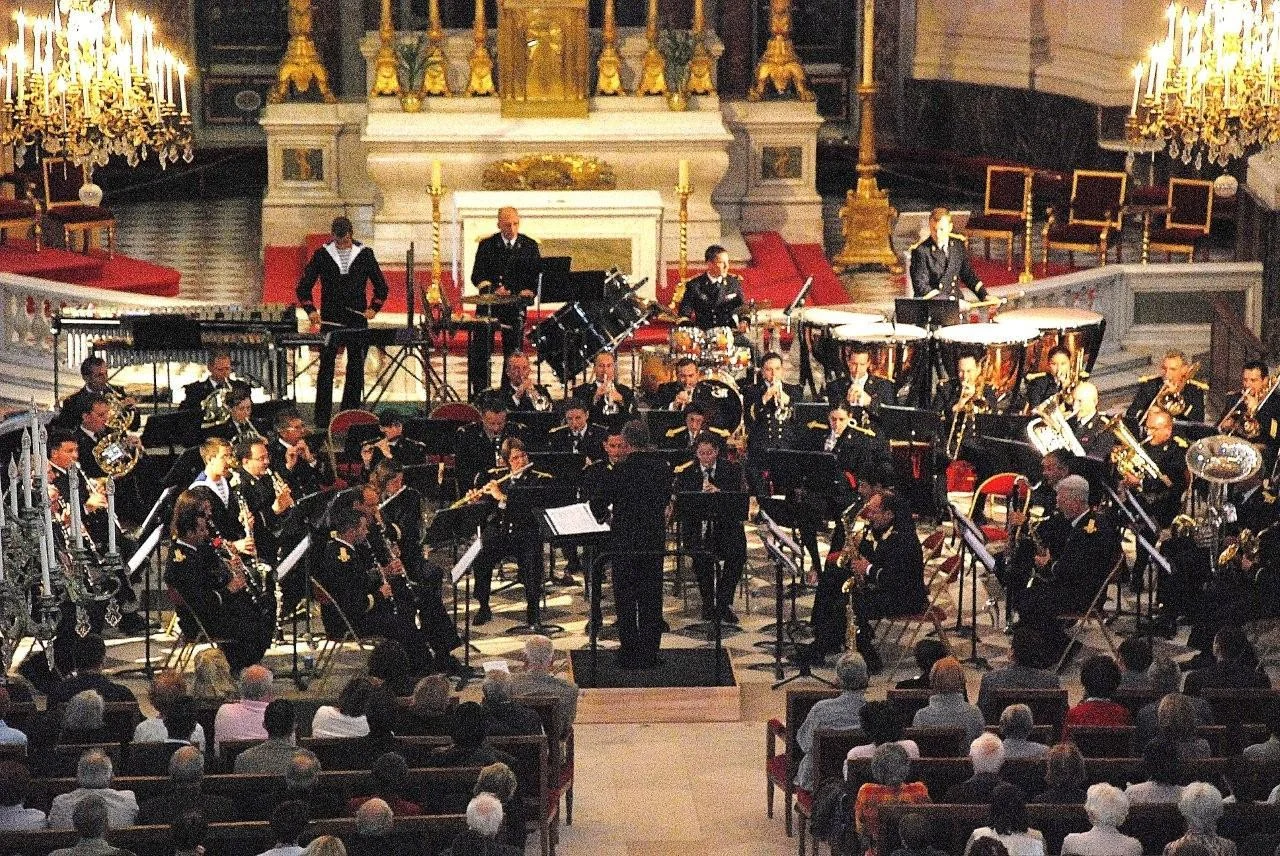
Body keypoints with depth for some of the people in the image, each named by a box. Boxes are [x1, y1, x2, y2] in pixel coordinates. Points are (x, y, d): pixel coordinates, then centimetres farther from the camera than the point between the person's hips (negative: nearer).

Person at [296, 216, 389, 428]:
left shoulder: (365, 254, 4)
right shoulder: (322, 255, 1)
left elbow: (381, 287, 11)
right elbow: (303, 287, 5)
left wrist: (373, 308, -3)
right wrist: (311, 310, -8)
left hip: (358, 321, 1)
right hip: (330, 322, -1)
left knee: (356, 368, 4)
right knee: (326, 367, -1)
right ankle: (322, 417, 2)